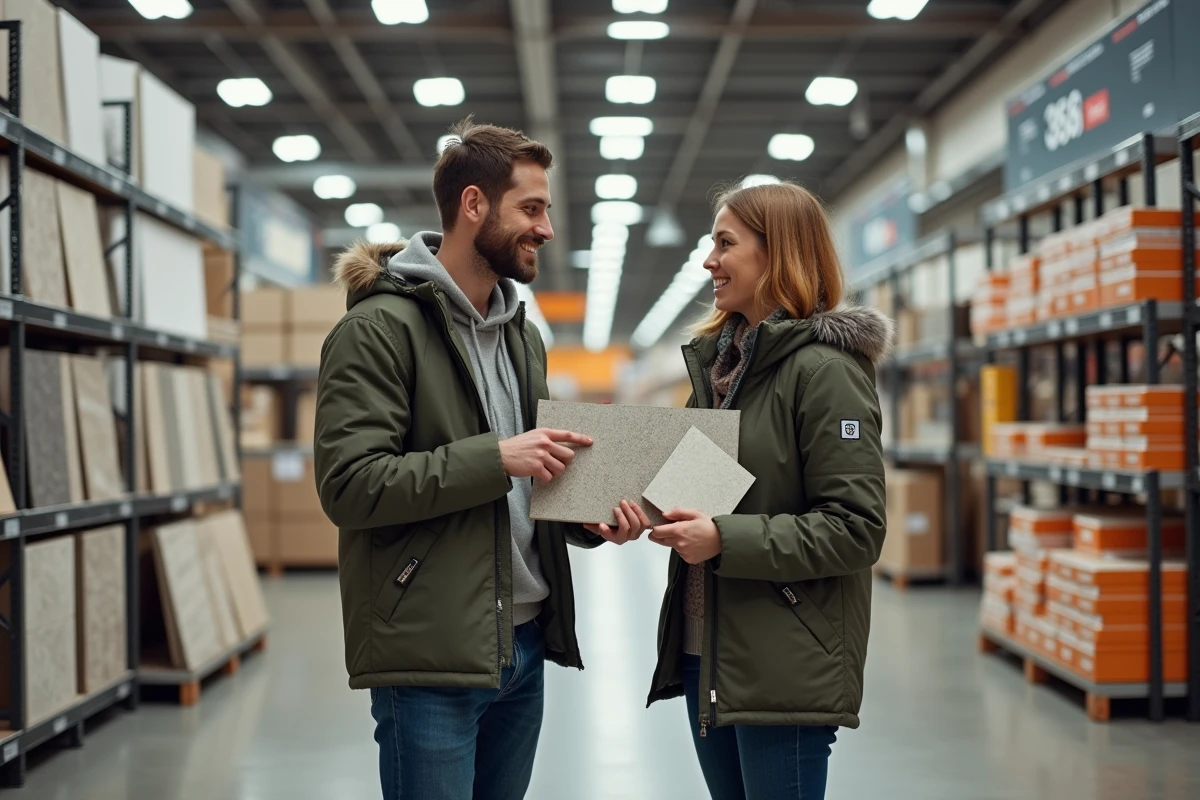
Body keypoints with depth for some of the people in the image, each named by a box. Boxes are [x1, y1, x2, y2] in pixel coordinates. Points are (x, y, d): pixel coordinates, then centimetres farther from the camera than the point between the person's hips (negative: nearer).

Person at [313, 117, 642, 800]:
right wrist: (493, 458, -23)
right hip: (431, 658, -8)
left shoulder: (523, 336, 15)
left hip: (524, 643, 8)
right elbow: (350, 484, -19)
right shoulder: (380, 327, -10)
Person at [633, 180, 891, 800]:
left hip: (784, 672, -8)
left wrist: (726, 540, -23)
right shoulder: (719, 361, 13)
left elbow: (856, 529, -18)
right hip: (706, 656, 8)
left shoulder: (824, 369, -13)